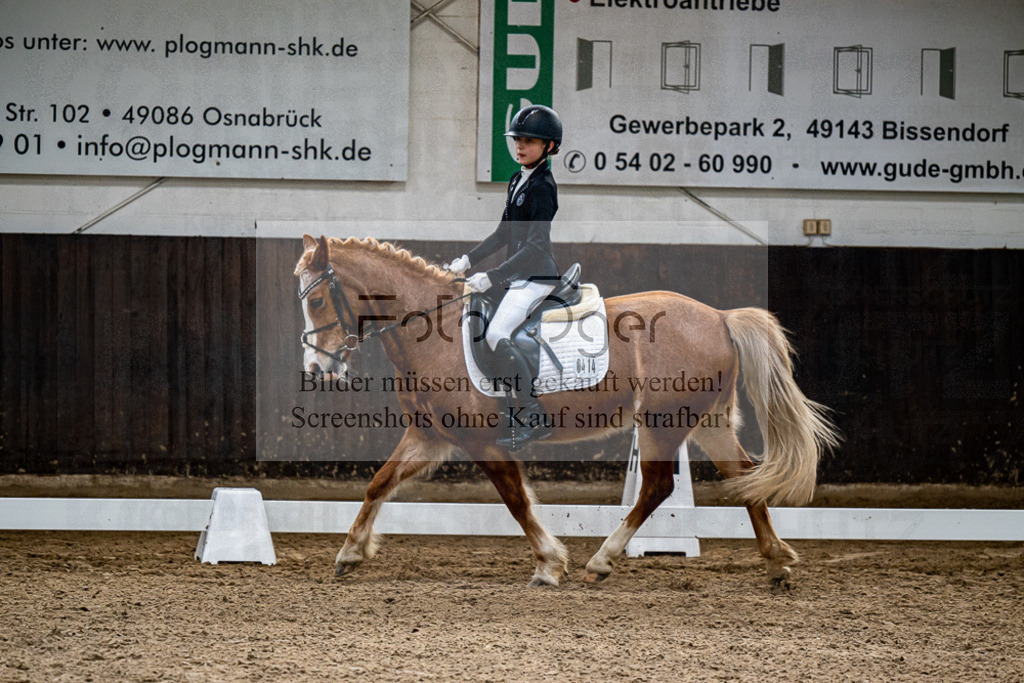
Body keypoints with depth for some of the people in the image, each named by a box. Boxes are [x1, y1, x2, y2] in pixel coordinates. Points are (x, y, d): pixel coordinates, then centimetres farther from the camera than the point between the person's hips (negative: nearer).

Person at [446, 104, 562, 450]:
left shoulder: (542, 187, -14)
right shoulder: (518, 180, 14)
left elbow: (536, 245, -22)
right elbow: (504, 233, 22)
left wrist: (493, 276, -26)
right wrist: (468, 260, 12)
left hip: (536, 277, -10)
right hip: (516, 276, 10)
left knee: (497, 335, -23)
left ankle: (534, 417, -23)